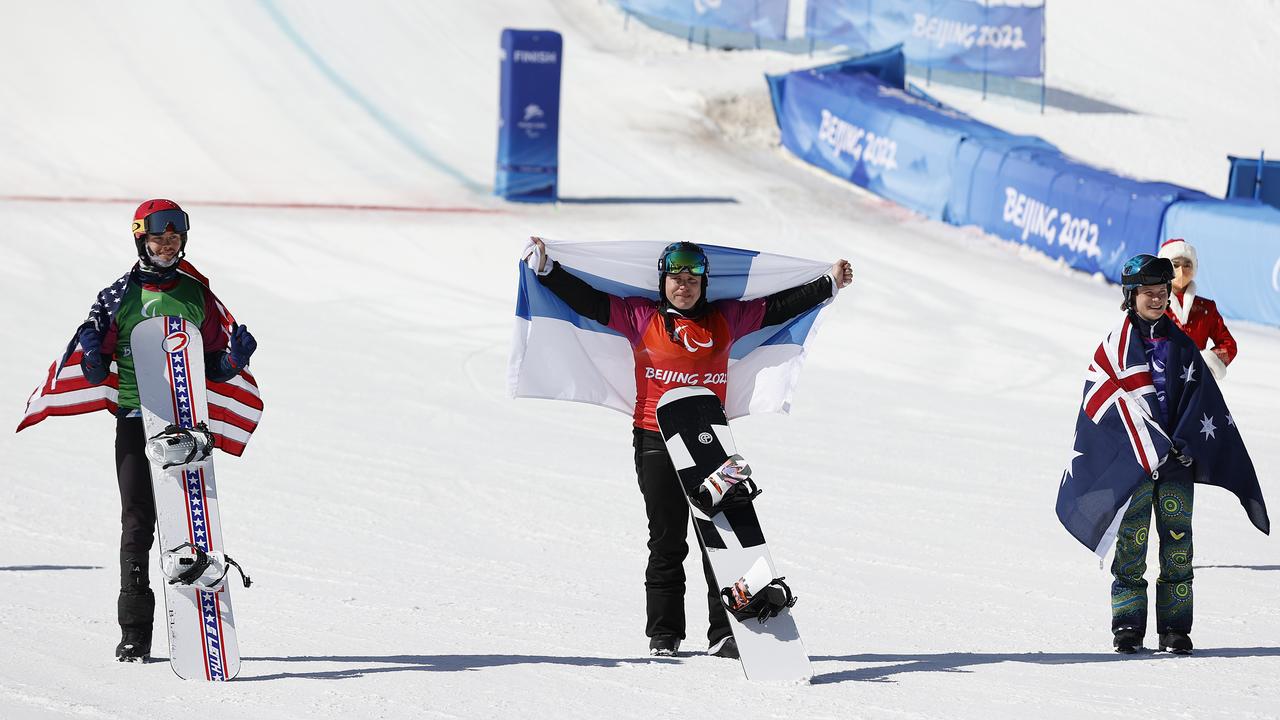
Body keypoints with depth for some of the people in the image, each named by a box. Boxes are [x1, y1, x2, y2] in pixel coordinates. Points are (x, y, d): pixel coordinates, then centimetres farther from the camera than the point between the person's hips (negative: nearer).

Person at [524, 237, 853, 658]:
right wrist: (546, 267, -7)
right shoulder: (641, 317, 4)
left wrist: (831, 283, 18)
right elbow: (586, 299, 1)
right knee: (667, 540, 2)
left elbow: (779, 307, 17)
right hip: (657, 441, -2)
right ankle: (663, 635, 9)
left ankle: (724, 632, -2)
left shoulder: (726, 319, 10)